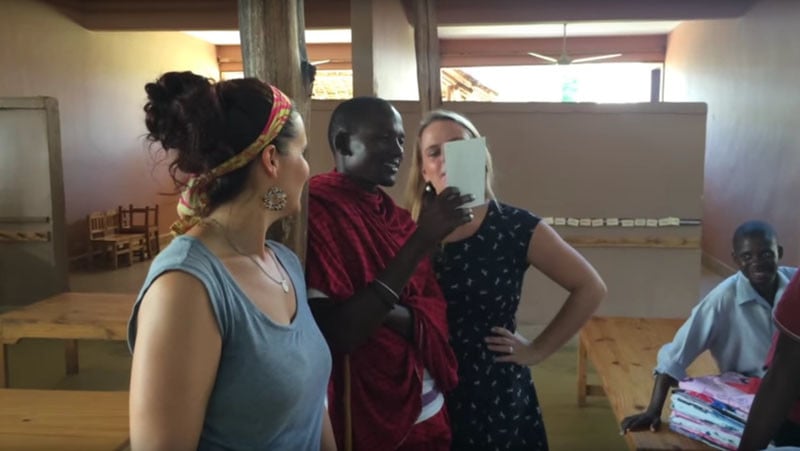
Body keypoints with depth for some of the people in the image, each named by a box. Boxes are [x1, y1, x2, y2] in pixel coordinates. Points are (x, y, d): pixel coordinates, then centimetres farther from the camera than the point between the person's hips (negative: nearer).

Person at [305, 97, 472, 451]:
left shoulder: (395, 216, 7)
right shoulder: (314, 210, -16)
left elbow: (434, 314, -1)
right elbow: (336, 333, -23)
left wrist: (381, 310, -21)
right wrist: (420, 241, -26)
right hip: (359, 420, -6)